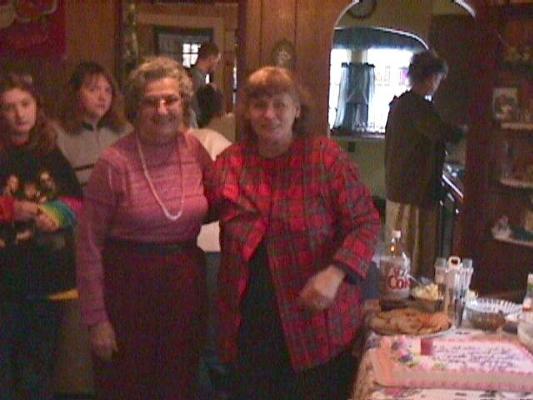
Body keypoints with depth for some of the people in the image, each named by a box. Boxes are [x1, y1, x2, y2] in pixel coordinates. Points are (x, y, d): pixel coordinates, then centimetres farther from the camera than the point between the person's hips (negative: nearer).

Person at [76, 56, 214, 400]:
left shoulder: (195, 149, -2)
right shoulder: (115, 162, -14)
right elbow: (90, 244, -10)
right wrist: (95, 317, -9)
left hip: (186, 286, 4)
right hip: (129, 287, -4)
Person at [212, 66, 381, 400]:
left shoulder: (327, 157, -9)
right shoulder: (229, 163, 3)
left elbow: (365, 222, -10)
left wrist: (335, 273, -25)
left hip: (317, 319, -3)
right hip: (249, 322, 4)